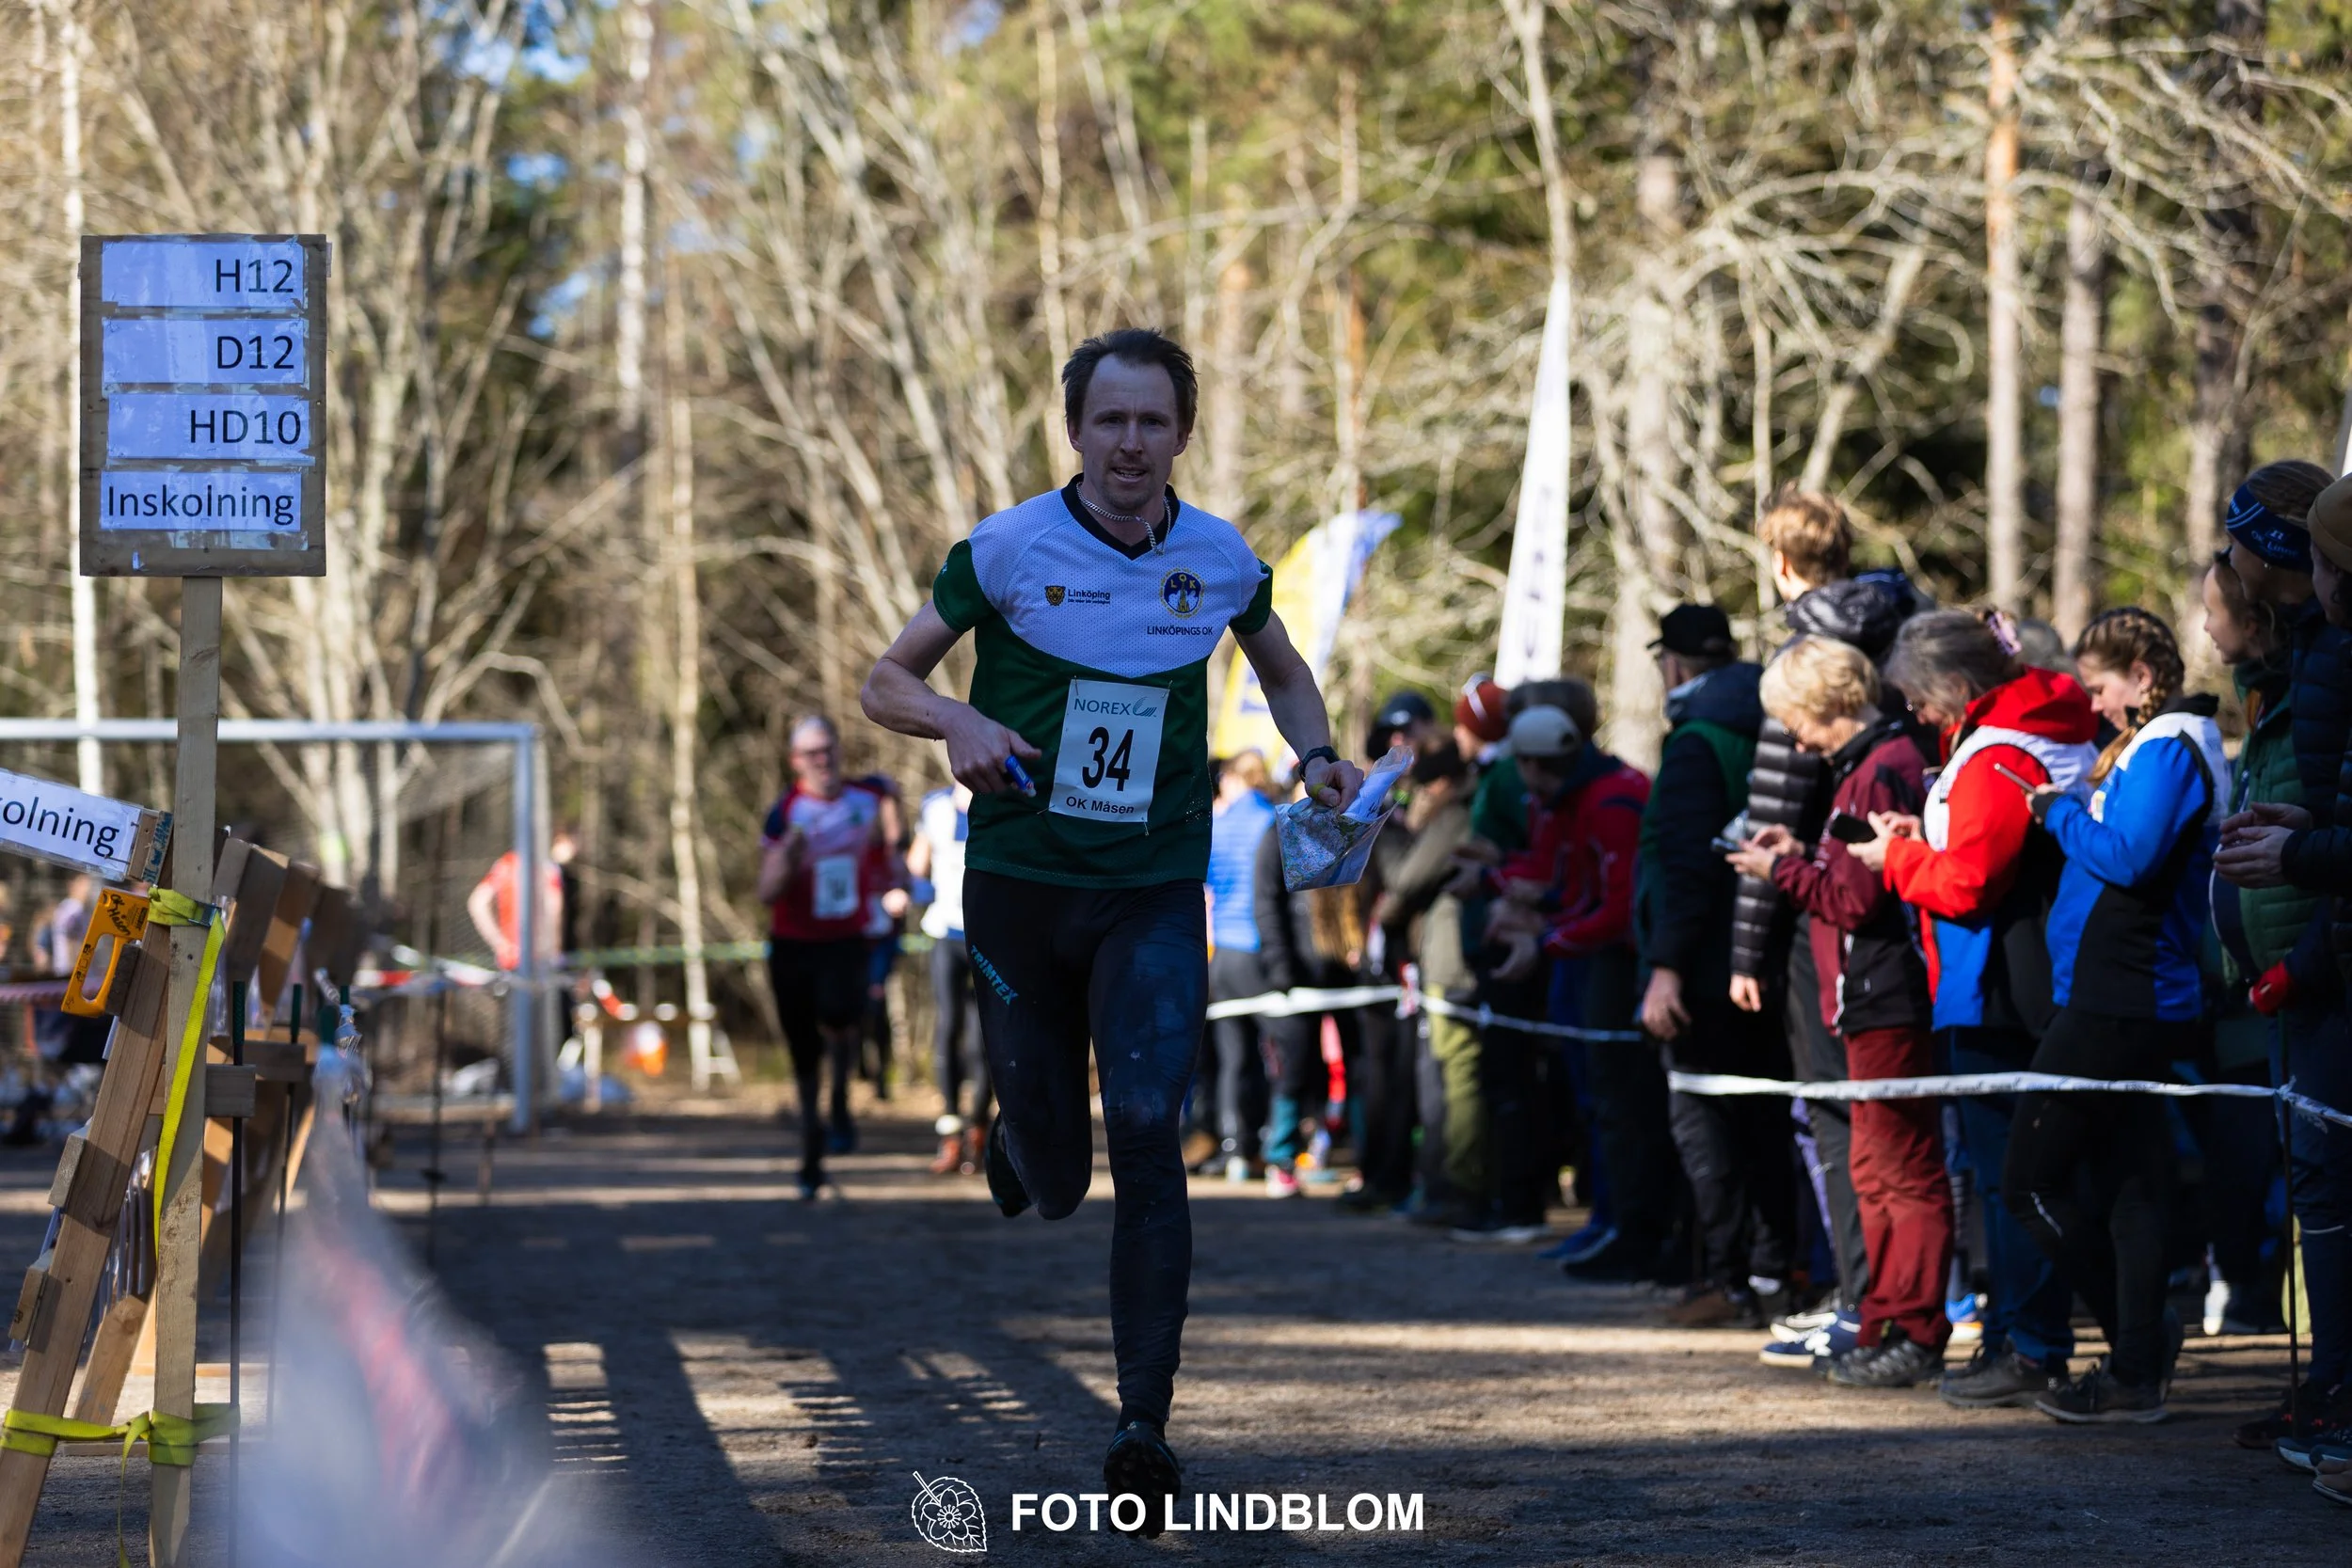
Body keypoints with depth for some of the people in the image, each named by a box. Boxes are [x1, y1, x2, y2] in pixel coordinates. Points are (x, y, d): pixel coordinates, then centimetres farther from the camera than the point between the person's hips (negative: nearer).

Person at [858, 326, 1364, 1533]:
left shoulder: (1221, 560, 1)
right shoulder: (1006, 551, -7)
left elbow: (1282, 670, 21)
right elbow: (886, 682, 0)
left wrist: (1316, 756, 1)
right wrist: (960, 722, -21)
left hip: (1156, 894, 0)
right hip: (1018, 883, 0)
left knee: (1147, 1134, -18)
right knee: (1056, 1184, 5)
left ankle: (1144, 1423, -15)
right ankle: (1018, 1142, 46)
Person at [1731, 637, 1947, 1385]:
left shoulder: (1880, 774, -17)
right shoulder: (1873, 764, 15)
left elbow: (1857, 899, -19)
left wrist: (1784, 869, -7)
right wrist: (1799, 854, 12)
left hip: (1887, 1004, -11)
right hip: (1880, 998, 11)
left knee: (1903, 1168, -6)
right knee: (1879, 1166, 16)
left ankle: (1913, 1332, -4)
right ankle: (1885, 1323, 22)